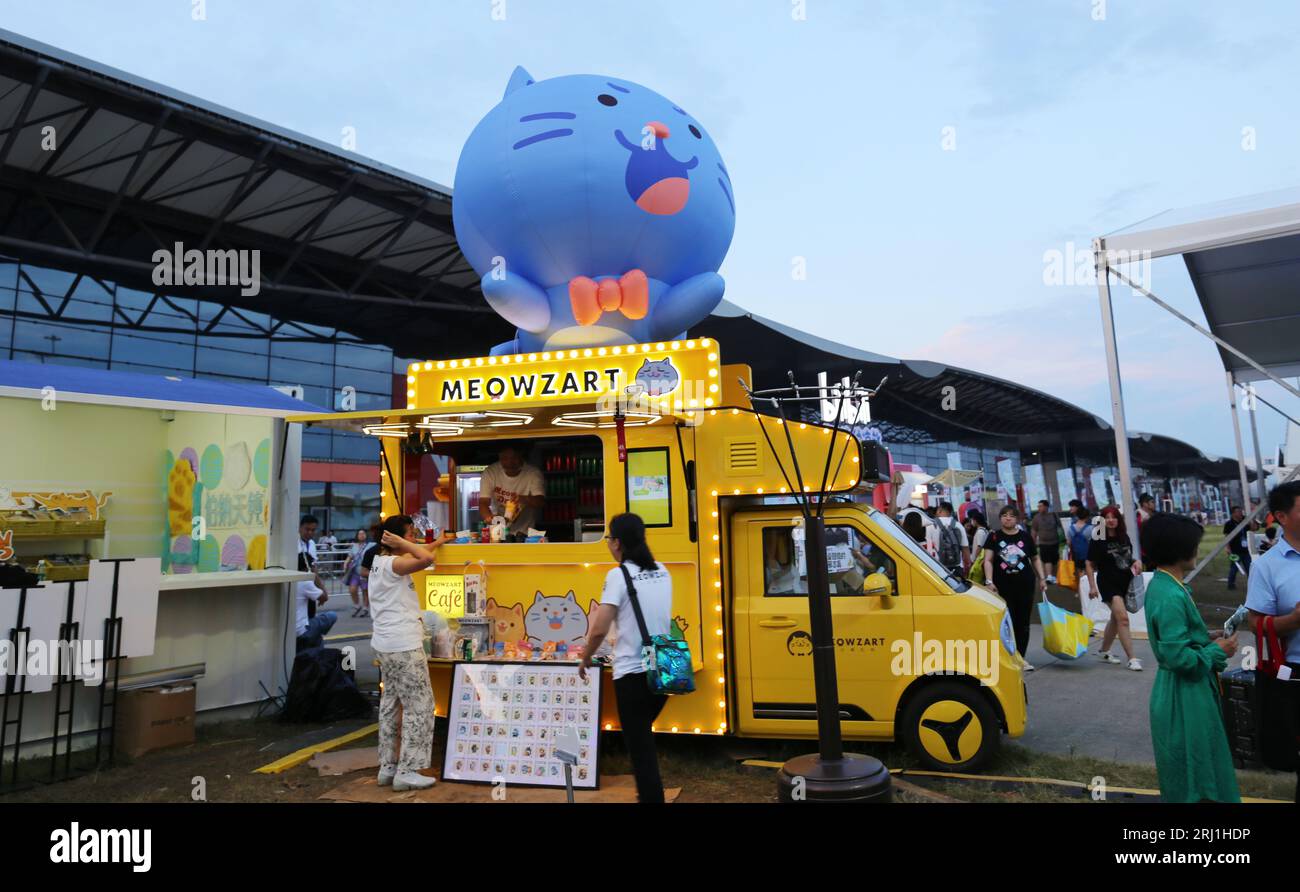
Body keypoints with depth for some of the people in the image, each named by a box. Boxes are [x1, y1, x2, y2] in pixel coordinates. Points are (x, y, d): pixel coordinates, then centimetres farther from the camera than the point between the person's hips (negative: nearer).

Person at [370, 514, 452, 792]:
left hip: (386, 645, 10)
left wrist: (439, 542, 32)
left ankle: (388, 767, 21)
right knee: (419, 706, -3)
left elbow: (420, 553, 30)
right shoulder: (391, 564, -17)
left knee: (390, 704, 15)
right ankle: (407, 772, 0)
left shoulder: (381, 561, 12)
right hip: (403, 646, -10)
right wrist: (400, 542, -21)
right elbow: (427, 559, -34)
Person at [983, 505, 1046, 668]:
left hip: (1025, 585, 2)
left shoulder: (1026, 537, 7)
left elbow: (1035, 559, 16)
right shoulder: (994, 536, 0)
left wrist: (1041, 578, 8)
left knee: (1023, 622, 7)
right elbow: (988, 560, -4)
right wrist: (989, 581, -14)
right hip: (1003, 586, -2)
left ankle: (1021, 657, 17)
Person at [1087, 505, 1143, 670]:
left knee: (1116, 618, 15)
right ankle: (1132, 659, -13)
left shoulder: (1124, 537, 5)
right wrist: (1092, 586, -10)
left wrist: (1137, 562, -3)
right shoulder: (1098, 540, -10)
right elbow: (1090, 564, -6)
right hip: (1108, 583, -6)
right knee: (1122, 618, -16)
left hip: (1125, 581, 6)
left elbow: (1128, 557, 19)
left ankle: (1104, 651, 32)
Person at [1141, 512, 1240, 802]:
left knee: (1190, 768, 23)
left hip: (1183, 690, 10)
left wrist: (1206, 638, 5)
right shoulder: (1172, 596, -26)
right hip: (1184, 695, -10)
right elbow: (1179, 657, -27)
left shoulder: (1163, 584, 6)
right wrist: (1217, 650, -13)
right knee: (1191, 773, 4)